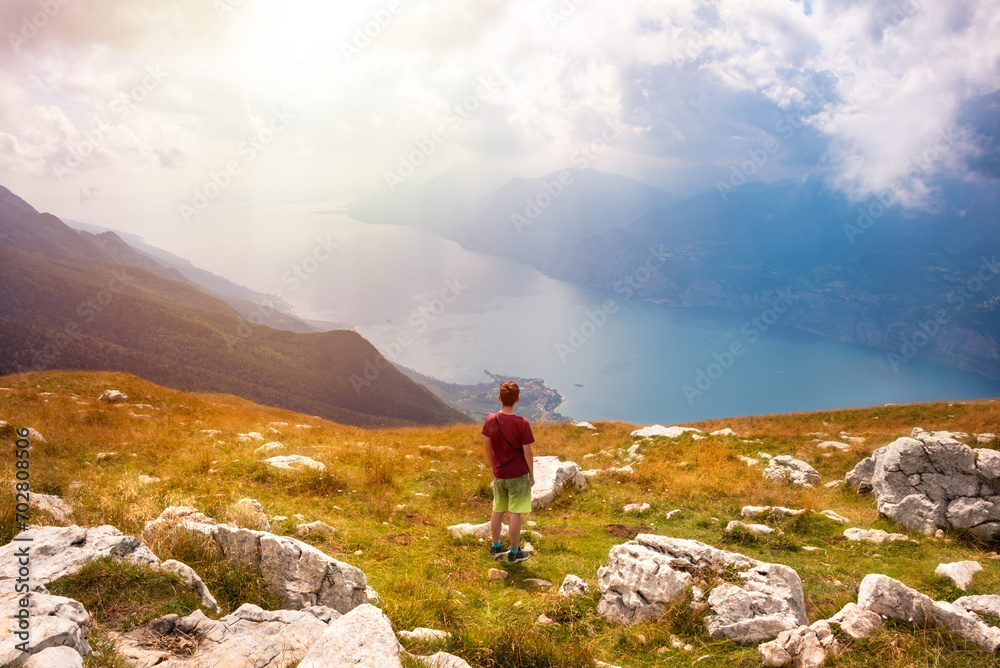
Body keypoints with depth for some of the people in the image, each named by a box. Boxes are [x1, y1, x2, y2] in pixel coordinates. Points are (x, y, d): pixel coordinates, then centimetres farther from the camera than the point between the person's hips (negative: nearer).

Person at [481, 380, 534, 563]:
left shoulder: (490, 420, -6)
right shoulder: (522, 423, -18)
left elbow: (487, 447, 3)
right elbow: (527, 452, -12)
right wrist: (532, 475, 0)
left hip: (499, 475, 4)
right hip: (518, 475, -4)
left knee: (498, 510, 16)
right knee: (515, 513, 4)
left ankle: (495, 547, 29)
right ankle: (514, 552, 14)